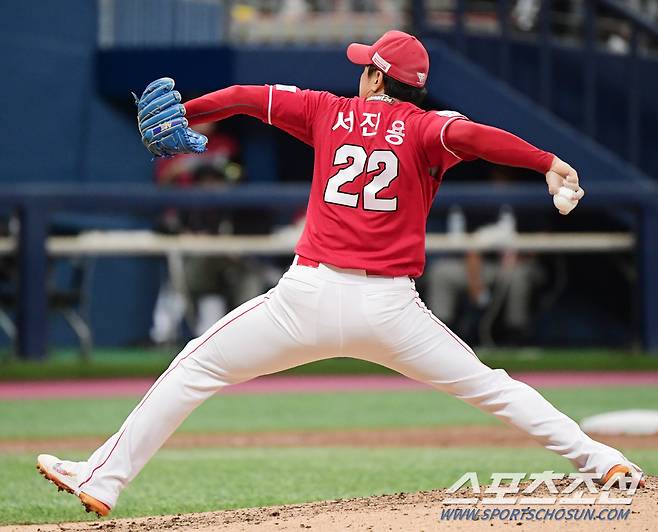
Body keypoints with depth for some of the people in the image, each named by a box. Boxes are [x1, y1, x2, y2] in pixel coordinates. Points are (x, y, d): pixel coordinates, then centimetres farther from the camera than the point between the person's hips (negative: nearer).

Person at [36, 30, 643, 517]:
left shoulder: (331, 112, 12)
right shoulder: (425, 126, 4)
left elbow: (249, 96, 16)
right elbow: (465, 135, -18)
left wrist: (184, 114, 31)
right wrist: (547, 161, -24)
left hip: (310, 294, 0)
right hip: (389, 308, 0)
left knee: (195, 368, 10)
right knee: (487, 385, 12)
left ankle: (102, 480, 4)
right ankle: (599, 459, 2)